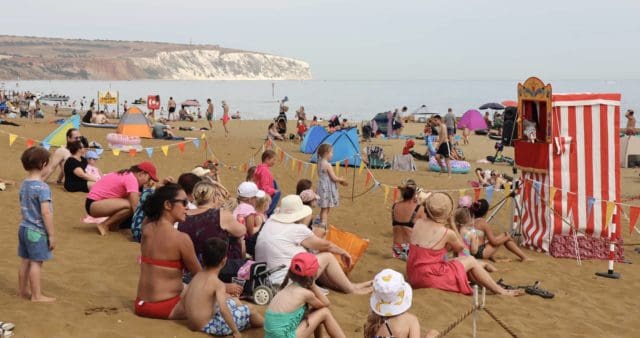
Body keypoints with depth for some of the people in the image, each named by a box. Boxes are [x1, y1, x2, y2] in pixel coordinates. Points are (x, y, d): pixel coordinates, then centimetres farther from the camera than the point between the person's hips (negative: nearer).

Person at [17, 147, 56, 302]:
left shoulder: (24, 184, 6)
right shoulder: (42, 187, -20)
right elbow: (46, 213, -23)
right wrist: (51, 234, -17)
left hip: (24, 228, 8)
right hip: (37, 231, -8)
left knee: (25, 261, 17)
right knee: (36, 263, -1)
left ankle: (23, 290, 28)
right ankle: (36, 295, 5)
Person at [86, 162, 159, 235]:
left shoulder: (127, 175, 10)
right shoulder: (131, 179, -20)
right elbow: (135, 206, -25)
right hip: (94, 204, -10)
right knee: (130, 205, -26)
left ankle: (112, 224, 6)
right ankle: (104, 225, -10)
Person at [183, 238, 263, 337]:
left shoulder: (197, 277, 4)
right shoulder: (218, 283, -18)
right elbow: (223, 309, -29)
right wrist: (235, 331, -22)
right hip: (208, 327, -8)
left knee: (235, 301, 25)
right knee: (250, 309, 5)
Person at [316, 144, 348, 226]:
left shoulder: (319, 164, 8)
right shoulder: (328, 165, -18)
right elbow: (334, 178, -18)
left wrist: (339, 179, 15)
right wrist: (342, 180, 1)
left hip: (322, 188, 8)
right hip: (327, 189, -8)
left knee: (323, 209, 17)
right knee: (326, 210, -4)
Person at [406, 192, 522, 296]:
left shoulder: (418, 223, 0)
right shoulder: (447, 233, -15)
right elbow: (460, 248, 6)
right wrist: (452, 224, 4)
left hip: (413, 276, 7)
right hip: (430, 278, -7)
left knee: (458, 261, 27)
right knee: (470, 260, 12)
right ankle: (500, 291, 23)